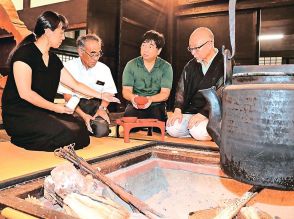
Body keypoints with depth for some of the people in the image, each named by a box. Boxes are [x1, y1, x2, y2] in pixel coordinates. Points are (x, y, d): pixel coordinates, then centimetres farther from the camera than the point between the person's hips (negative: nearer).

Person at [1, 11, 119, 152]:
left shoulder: (53, 59, 13)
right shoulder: (24, 53, -11)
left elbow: (75, 84, 18)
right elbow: (25, 93, -18)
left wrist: (101, 96, 18)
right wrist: (55, 107, -12)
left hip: (44, 112, 8)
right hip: (20, 115, -7)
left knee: (81, 129, -14)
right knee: (68, 134, -26)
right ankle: (22, 140, -4)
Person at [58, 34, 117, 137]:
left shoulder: (104, 69, 7)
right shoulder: (69, 67, -3)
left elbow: (108, 92, 8)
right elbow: (67, 95, -6)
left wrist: (102, 108, -13)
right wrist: (83, 115, -18)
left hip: (96, 104, 2)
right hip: (75, 106, -1)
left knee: (102, 130, -28)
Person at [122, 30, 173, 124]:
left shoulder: (166, 67, 2)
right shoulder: (131, 65, 4)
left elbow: (165, 93, -5)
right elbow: (126, 90, -1)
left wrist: (150, 99, -27)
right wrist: (132, 97, -27)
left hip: (156, 105, 0)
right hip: (135, 105, 0)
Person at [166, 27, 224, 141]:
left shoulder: (224, 64, -8)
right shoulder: (191, 65, 12)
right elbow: (181, 88, 11)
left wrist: (203, 114, -22)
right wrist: (178, 110, -4)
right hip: (192, 111, 5)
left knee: (199, 132, -30)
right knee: (172, 128, -17)